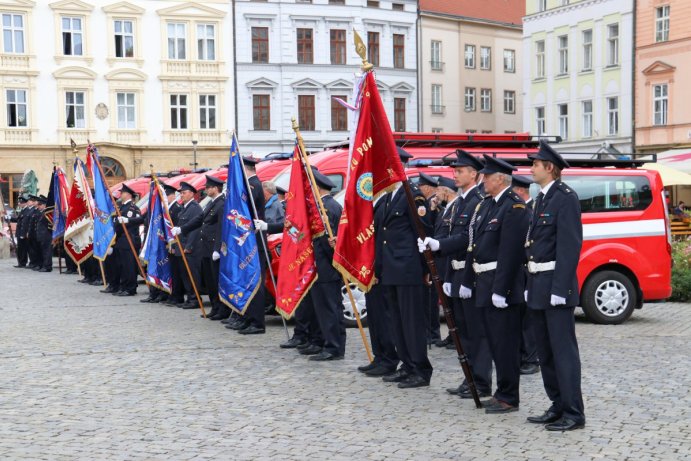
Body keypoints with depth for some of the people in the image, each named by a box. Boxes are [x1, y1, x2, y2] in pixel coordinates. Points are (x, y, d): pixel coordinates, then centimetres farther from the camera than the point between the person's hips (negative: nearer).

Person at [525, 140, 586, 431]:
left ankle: (573, 413, 0)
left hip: (555, 285, -10)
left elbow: (570, 246, -17)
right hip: (538, 287, 10)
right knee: (545, 351, 13)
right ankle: (558, 407, 22)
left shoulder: (565, 198, -11)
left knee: (563, 350, -6)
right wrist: (530, 285, 15)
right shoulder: (542, 198, 17)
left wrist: (560, 288, -21)